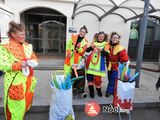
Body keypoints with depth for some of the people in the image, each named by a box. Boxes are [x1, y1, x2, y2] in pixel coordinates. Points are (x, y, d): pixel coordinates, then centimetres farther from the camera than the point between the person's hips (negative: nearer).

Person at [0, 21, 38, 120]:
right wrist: (20, 64, -24)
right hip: (15, 81, -6)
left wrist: (32, 62, -12)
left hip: (28, 79, 6)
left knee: (27, 102, 21)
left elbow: (34, 58, 10)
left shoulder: (27, 46, 4)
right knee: (17, 106, 7)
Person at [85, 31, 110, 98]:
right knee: (90, 77, -1)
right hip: (91, 63, 2)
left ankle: (99, 90, 30)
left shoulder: (105, 45, 4)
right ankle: (91, 92, 17)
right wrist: (91, 47, -16)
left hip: (99, 64, -2)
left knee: (98, 78, 3)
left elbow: (107, 53, -11)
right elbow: (87, 50, 2)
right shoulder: (94, 43, 11)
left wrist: (101, 50, -26)